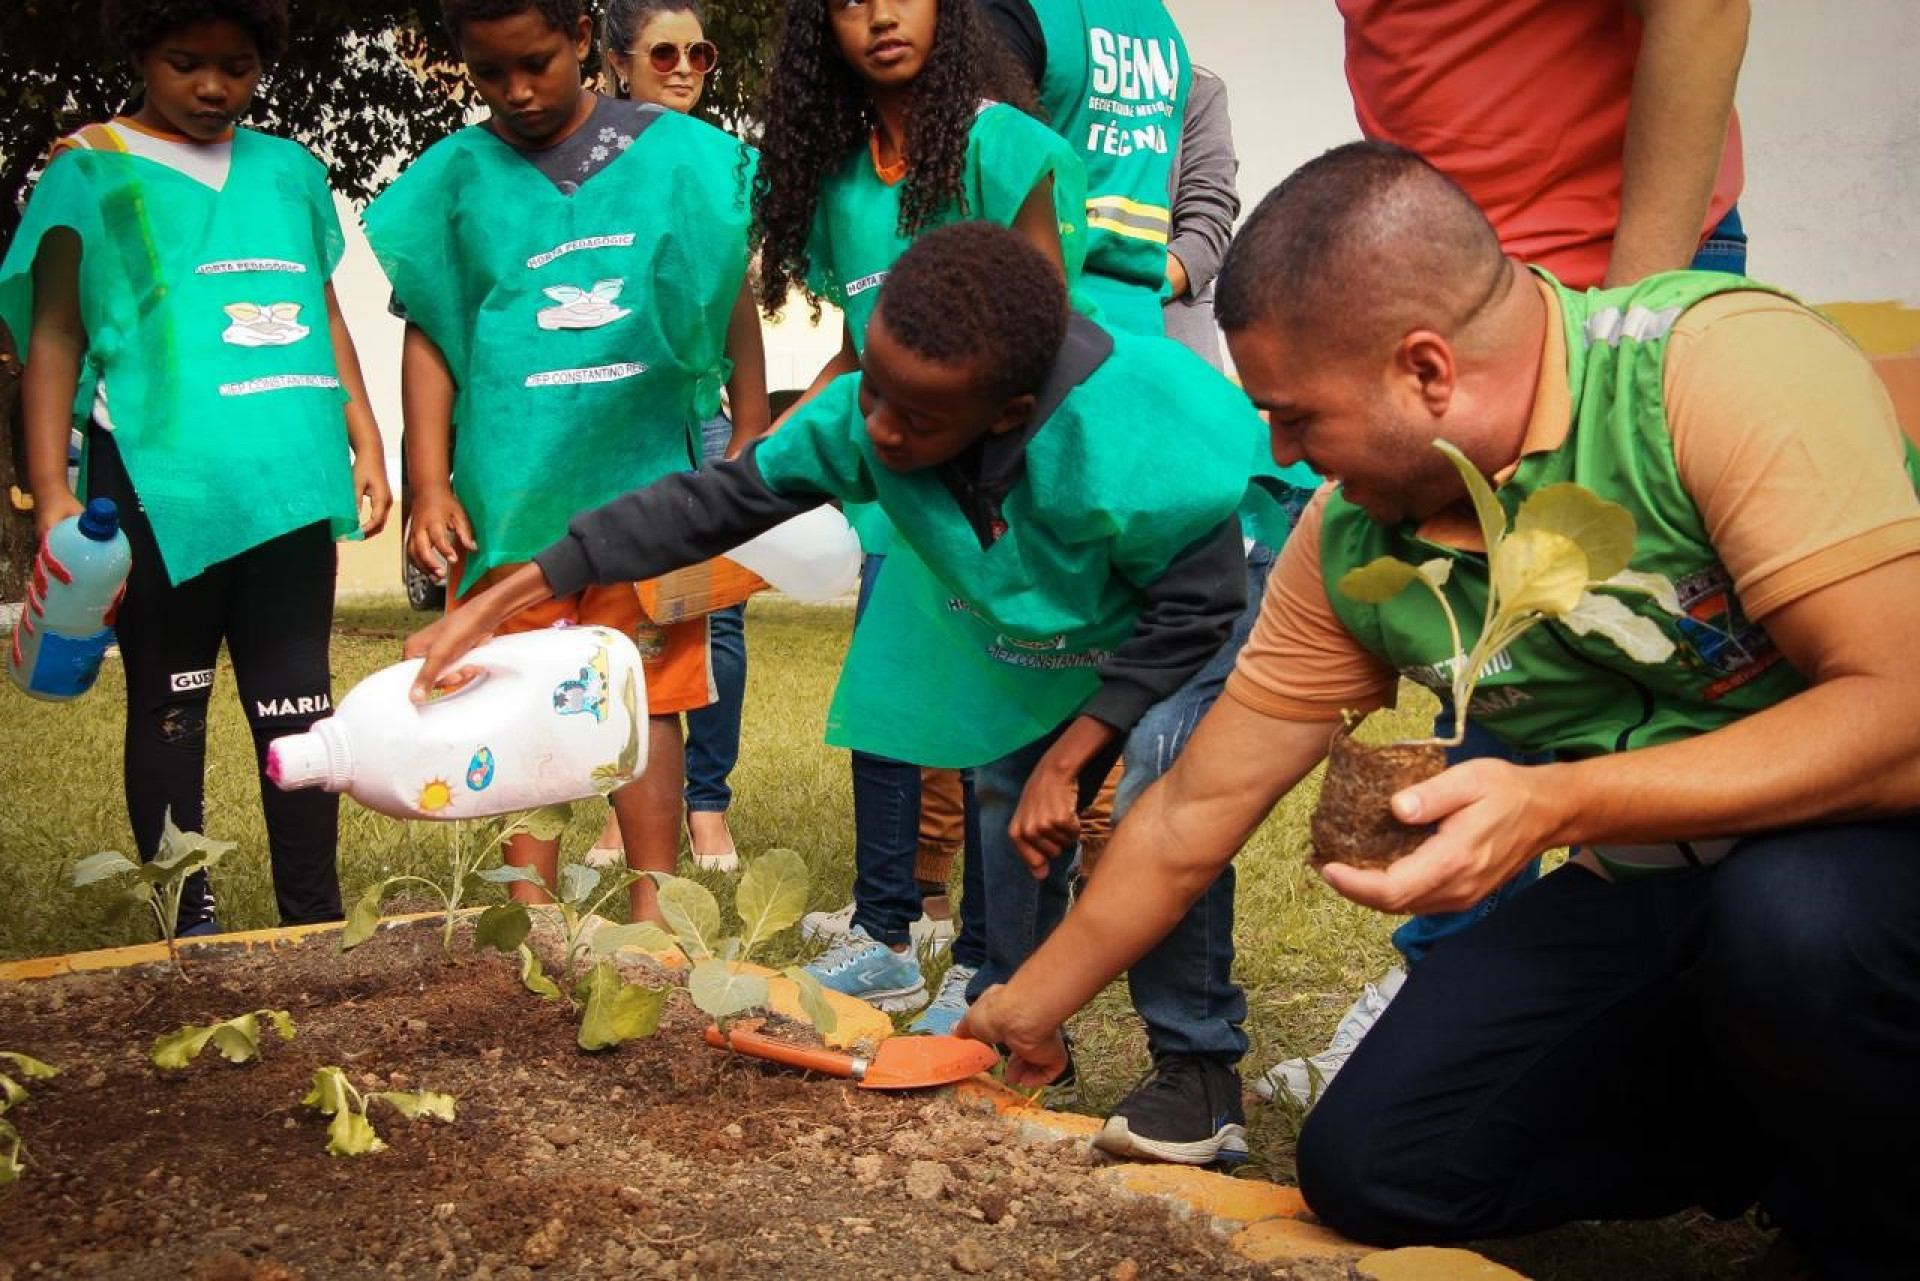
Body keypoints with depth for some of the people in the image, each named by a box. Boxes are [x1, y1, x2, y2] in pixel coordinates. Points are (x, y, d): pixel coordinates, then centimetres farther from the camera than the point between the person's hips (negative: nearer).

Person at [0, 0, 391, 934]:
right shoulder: (89, 173, 3)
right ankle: (188, 929, 14)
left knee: (295, 705, 6)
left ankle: (315, 922, 14)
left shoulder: (290, 172, 14)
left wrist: (366, 446, 13)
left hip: (287, 485, 3)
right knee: (171, 707, 6)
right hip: (157, 488, -3)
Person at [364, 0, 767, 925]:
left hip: (645, 477, 0)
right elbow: (428, 338, 7)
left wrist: (752, 451, 7)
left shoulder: (674, 154, 4)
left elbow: (734, 305, 9)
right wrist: (430, 488, 0)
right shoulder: (451, 179, 6)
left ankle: (651, 910, 12)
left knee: (647, 695, 4)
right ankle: (531, 914, 13)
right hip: (509, 491, 1)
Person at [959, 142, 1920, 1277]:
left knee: (1795, 915, -39)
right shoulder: (1350, 545, -6)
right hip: (1646, 893, 6)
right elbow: (1192, 816, 4)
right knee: (1369, 1169, -5)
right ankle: (1799, 1125, 13)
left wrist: (1557, 803, -37)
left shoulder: (1729, 364, -25)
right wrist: (1032, 1011, 11)